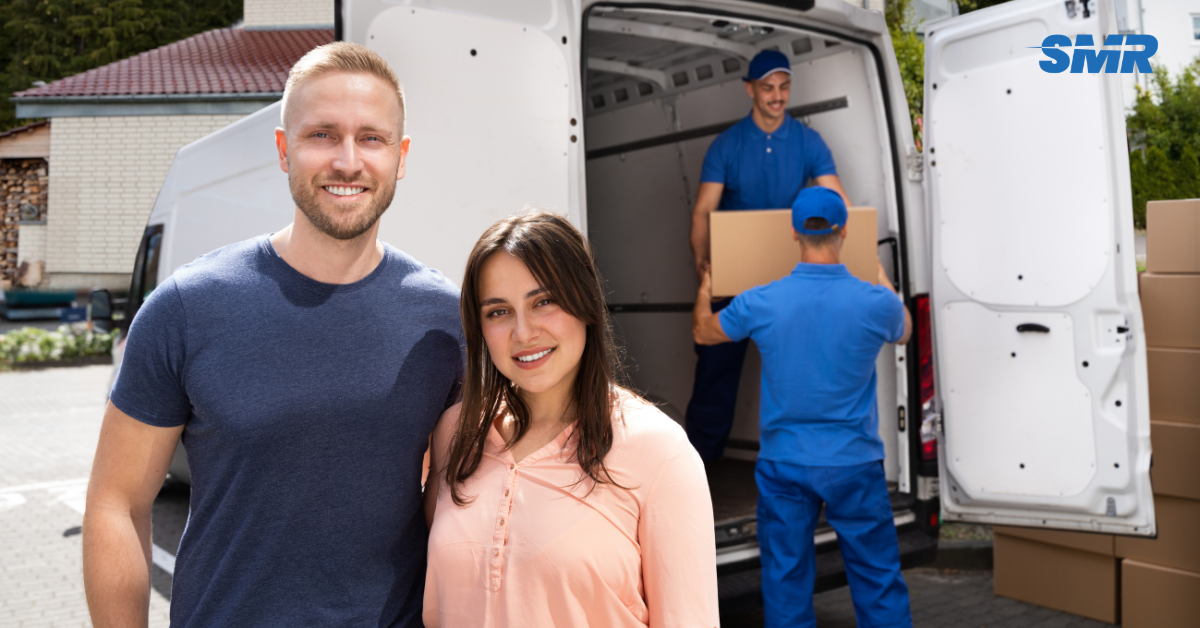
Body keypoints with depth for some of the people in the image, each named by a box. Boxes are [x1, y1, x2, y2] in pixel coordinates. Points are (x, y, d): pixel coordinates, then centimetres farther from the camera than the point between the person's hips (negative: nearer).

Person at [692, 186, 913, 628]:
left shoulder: (760, 303, -12)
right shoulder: (876, 304, -12)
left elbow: (703, 332, 9)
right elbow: (903, 332, 14)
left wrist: (704, 293, 30)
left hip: (784, 464, 1)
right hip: (854, 464, 0)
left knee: (785, 579, 12)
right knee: (878, 577, 13)